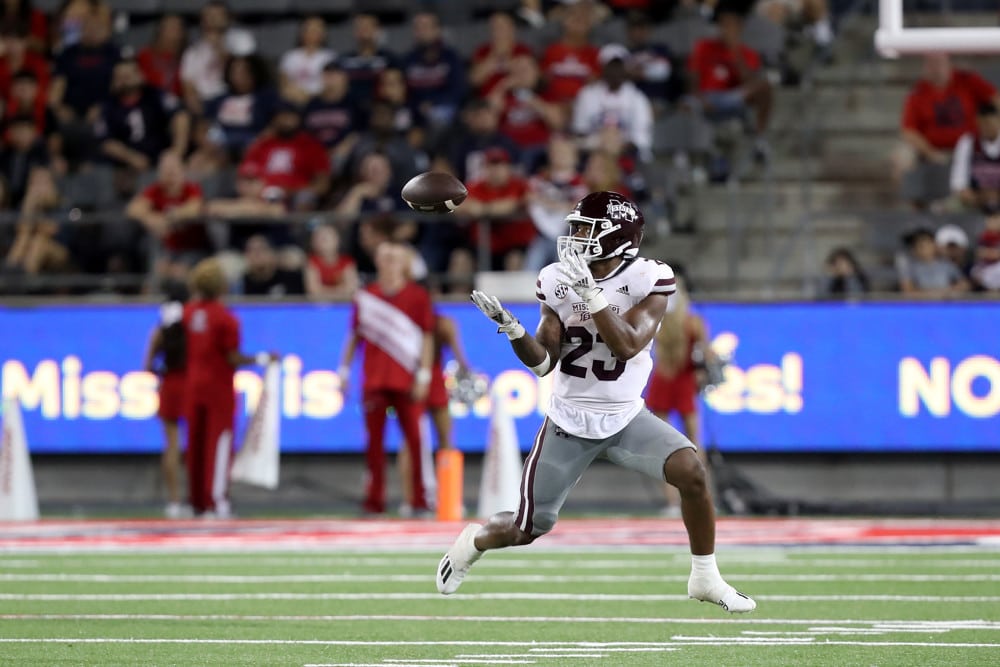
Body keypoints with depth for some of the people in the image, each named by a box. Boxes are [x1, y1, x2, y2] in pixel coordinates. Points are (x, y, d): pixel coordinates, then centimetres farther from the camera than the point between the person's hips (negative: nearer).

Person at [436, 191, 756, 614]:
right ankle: (474, 542, 40)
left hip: (626, 418, -1)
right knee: (527, 530, 4)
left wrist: (590, 293, -34)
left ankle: (705, 579, -8)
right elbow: (543, 363, -5)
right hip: (569, 422, 1)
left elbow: (627, 345, -27)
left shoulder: (649, 281, -14)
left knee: (691, 472, -25)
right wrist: (509, 327, -22)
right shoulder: (557, 280, -6)